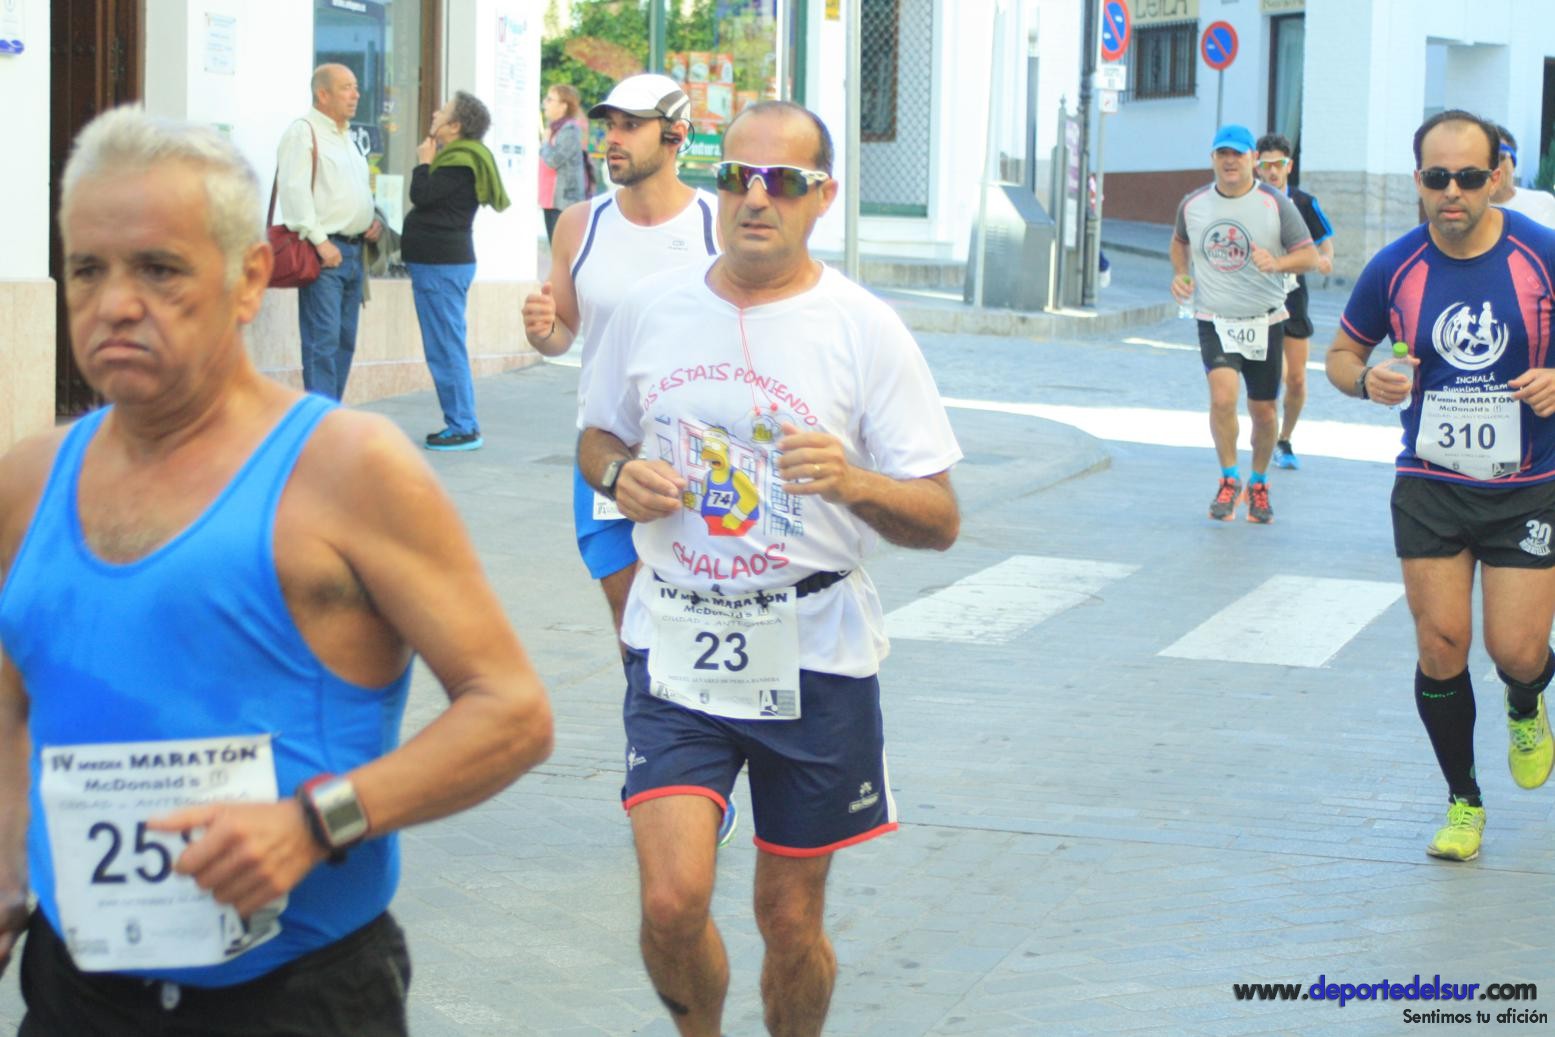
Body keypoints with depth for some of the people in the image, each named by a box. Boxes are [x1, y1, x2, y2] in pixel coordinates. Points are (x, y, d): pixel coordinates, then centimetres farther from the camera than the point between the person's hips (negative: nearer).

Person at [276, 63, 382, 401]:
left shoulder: (346, 137, 21)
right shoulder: (303, 132, -6)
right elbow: (295, 191, -16)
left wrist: (373, 220, 11)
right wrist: (320, 241, -20)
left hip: (353, 251, 9)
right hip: (322, 252, -9)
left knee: (344, 341, 9)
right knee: (323, 339, -12)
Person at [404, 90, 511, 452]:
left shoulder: (460, 163, -15)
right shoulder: (459, 158, 17)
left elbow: (422, 196, -19)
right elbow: (428, 202, 18)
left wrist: (424, 163, -7)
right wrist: (428, 163, 11)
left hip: (442, 266, -11)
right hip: (442, 262, 11)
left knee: (446, 350, -7)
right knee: (446, 350, 14)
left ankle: (463, 428, -5)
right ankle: (462, 423, 18)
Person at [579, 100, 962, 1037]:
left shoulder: (864, 331, -6)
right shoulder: (652, 309, 3)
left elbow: (941, 522, -5)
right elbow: (597, 437, 19)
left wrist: (853, 482, -25)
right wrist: (622, 474, -5)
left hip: (812, 653, -1)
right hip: (675, 644, 1)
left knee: (792, 921, 8)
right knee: (672, 901, -13)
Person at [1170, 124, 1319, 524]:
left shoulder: (1276, 205, -6)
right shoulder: (1192, 204, 2)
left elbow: (1310, 255, -4)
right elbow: (1180, 242, 23)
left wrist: (1276, 263, -24)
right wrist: (1180, 274, 4)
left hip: (1264, 322, 0)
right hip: (1214, 321, 0)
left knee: (1262, 411, 6)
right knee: (1222, 396, -22)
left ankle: (1258, 484, 31)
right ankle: (1229, 479, -2)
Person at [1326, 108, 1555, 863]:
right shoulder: (1395, 268, -4)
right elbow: (1342, 353, 10)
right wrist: (1367, 382, -12)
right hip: (1430, 485, 1)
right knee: (1441, 647, -3)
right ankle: (1463, 801, 17)